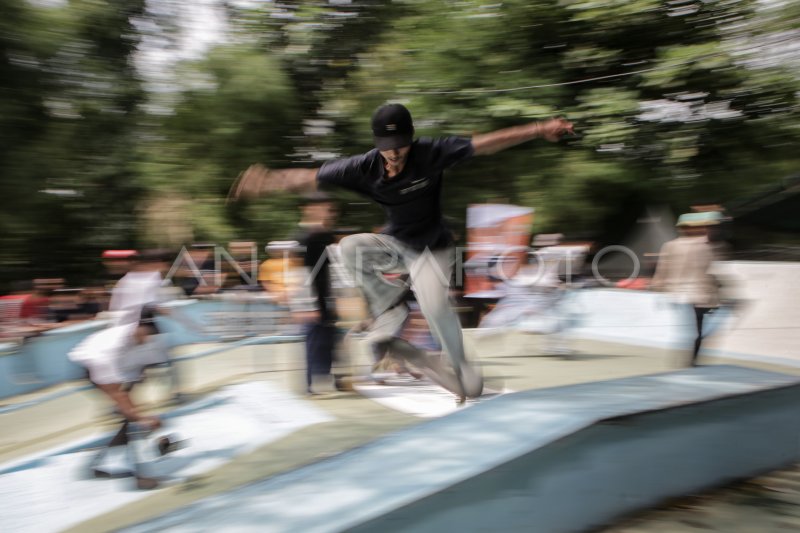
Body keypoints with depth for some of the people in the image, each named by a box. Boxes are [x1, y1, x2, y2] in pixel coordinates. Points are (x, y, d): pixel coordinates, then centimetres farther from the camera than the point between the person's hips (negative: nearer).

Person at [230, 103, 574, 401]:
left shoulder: (431, 153, -23)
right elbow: (311, 177, -10)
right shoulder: (365, 168, -18)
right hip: (396, 244, 3)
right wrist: (269, 181, -14)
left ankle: (461, 368, 5)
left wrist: (538, 130, -24)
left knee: (434, 305, -21)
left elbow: (487, 144, -22)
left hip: (433, 247, -3)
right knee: (349, 247, -22)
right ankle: (390, 309, -8)